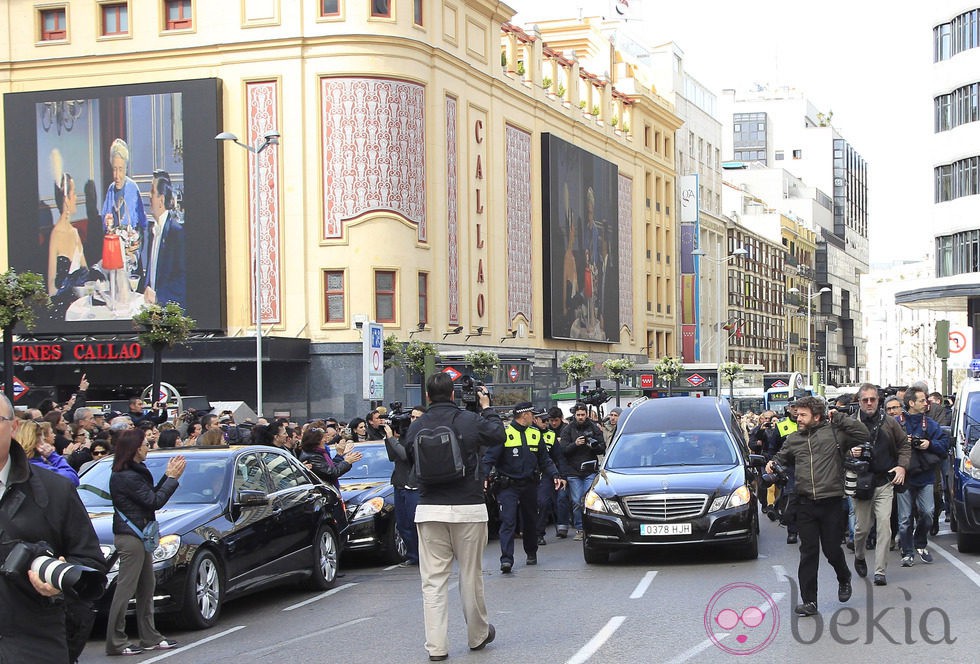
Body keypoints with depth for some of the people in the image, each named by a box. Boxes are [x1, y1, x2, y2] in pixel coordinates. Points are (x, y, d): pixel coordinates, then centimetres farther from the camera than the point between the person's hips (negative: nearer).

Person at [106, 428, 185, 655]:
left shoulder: (135, 472, 14)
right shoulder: (128, 477, -18)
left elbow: (152, 496, 15)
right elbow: (154, 501, -18)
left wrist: (168, 475, 7)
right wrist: (172, 477, -10)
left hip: (139, 535, 11)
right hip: (130, 536, -11)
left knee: (147, 586, 13)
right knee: (126, 588, -7)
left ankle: (150, 637, 20)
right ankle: (116, 642, -3)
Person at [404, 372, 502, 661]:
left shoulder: (416, 427, -1)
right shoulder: (470, 421, -5)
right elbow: (498, 435, 13)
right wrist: (487, 407, 25)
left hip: (429, 510, 1)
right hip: (468, 508, -1)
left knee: (433, 578, 2)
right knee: (471, 574, 11)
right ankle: (477, 635, 26)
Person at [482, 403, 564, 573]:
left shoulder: (535, 434, 10)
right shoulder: (504, 434, -8)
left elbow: (545, 460, 16)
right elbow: (489, 457, -10)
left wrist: (554, 476, 1)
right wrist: (484, 477, -24)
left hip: (530, 486, 5)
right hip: (508, 486, -5)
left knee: (530, 521, 15)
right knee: (508, 521, -13)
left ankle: (531, 553, 33)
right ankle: (506, 559, -18)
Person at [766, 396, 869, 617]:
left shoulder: (833, 433, -1)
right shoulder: (794, 439, 13)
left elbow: (863, 435, -8)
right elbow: (782, 457, 29)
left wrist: (839, 418, -7)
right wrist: (772, 463, 7)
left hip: (831, 501, -3)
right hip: (805, 504, 3)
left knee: (832, 549, 5)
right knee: (808, 553, 3)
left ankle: (844, 578, 39)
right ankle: (809, 602, 7)